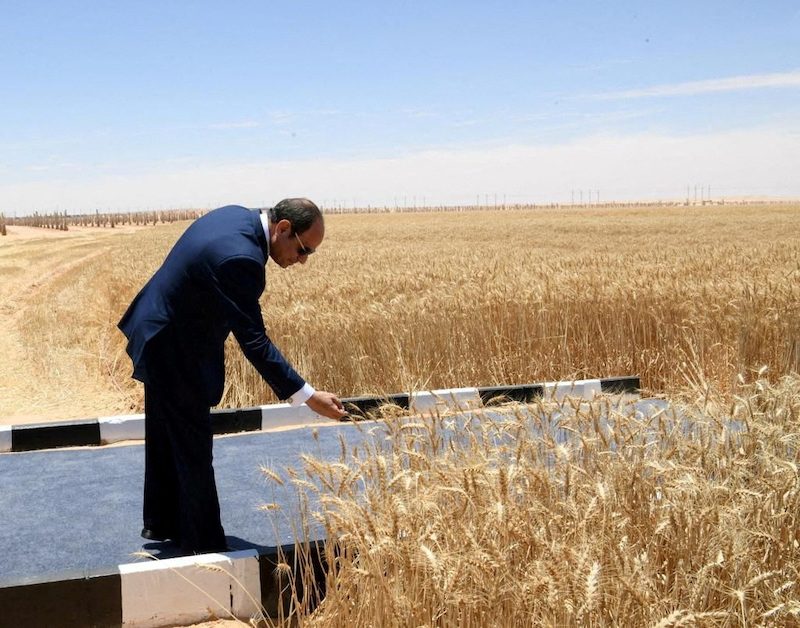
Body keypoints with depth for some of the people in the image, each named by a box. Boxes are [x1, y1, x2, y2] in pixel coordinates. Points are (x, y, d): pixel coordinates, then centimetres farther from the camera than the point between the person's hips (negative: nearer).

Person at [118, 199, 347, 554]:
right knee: (193, 449, 1)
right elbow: (253, 340, -31)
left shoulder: (237, 216, -2)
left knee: (166, 440, 23)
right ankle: (203, 544, 13)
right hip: (176, 352, -11)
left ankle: (161, 523, 39)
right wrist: (307, 395, -31)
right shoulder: (241, 259, -32)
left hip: (156, 334, 11)